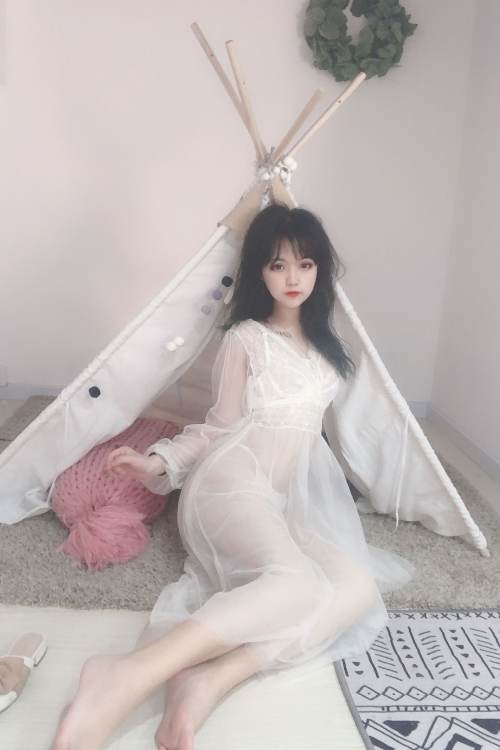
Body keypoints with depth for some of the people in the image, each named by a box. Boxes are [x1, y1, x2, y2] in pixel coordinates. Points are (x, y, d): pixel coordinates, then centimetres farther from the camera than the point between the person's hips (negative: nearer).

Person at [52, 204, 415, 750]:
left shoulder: (323, 342, 19)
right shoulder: (245, 339, 3)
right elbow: (221, 427, 5)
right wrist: (161, 462, -9)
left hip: (291, 501, 6)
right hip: (234, 483, -6)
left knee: (359, 588, -25)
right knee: (299, 582, -38)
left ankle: (210, 682, -35)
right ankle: (128, 677, -44)